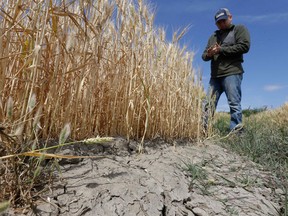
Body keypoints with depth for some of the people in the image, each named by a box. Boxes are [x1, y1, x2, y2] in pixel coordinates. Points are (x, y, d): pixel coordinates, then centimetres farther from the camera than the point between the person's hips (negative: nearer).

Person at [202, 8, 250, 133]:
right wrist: (208, 54, -5)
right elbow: (204, 56, 20)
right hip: (215, 76, 6)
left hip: (232, 73, -5)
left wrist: (221, 50, -8)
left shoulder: (239, 29, 10)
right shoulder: (213, 36, 26)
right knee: (209, 104, 0)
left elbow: (244, 46, -7)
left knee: (234, 104, -7)